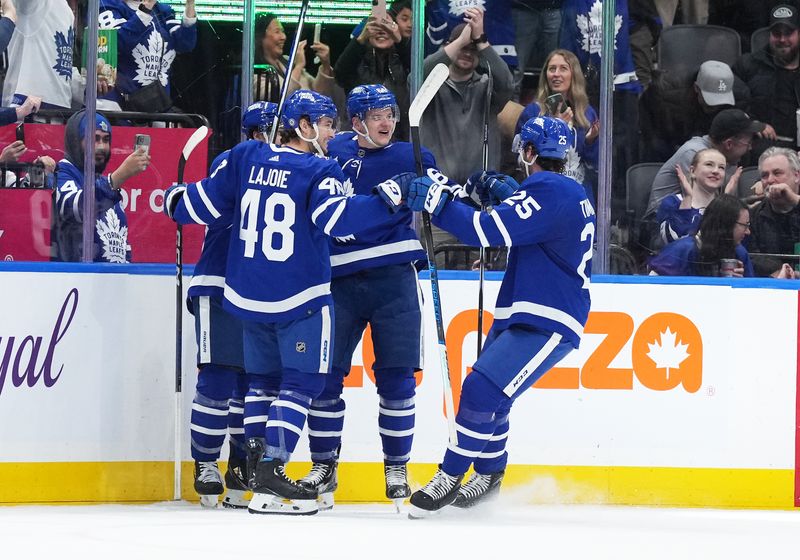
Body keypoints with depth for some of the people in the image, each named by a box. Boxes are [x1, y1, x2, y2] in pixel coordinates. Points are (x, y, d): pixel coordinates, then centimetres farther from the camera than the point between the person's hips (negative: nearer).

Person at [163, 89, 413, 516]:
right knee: (302, 382, -2)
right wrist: (385, 201, -21)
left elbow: (208, 205, 9)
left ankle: (256, 462, 22)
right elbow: (335, 219, -25)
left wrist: (177, 201, 28)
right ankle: (270, 472, -11)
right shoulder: (319, 171, -11)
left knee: (264, 378, 20)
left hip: (247, 296, 6)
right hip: (299, 300, -6)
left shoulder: (245, 157, 4)